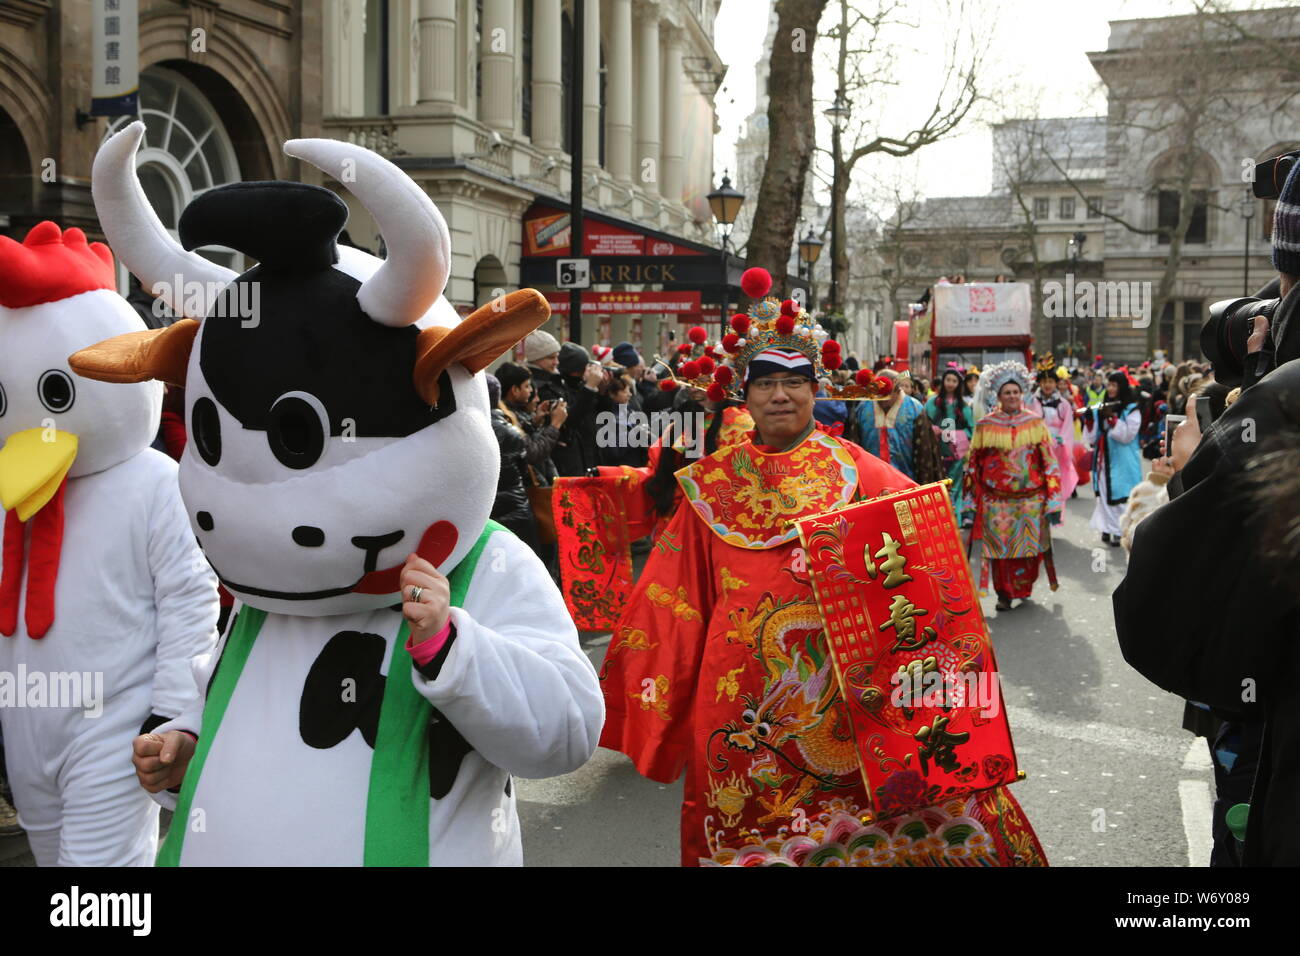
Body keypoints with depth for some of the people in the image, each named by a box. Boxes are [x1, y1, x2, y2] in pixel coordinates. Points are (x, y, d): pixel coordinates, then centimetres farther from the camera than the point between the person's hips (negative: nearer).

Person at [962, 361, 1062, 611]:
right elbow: (973, 464, 5)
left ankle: (1024, 587, 26)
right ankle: (1004, 593, 10)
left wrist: (1052, 501, 0)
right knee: (999, 545, -1)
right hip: (997, 500, -1)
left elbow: (1049, 461, 5)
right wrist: (970, 503, 3)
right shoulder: (985, 426, 2)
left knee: (1028, 543, 6)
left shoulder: (1035, 423, 5)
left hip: (1030, 498, 1)